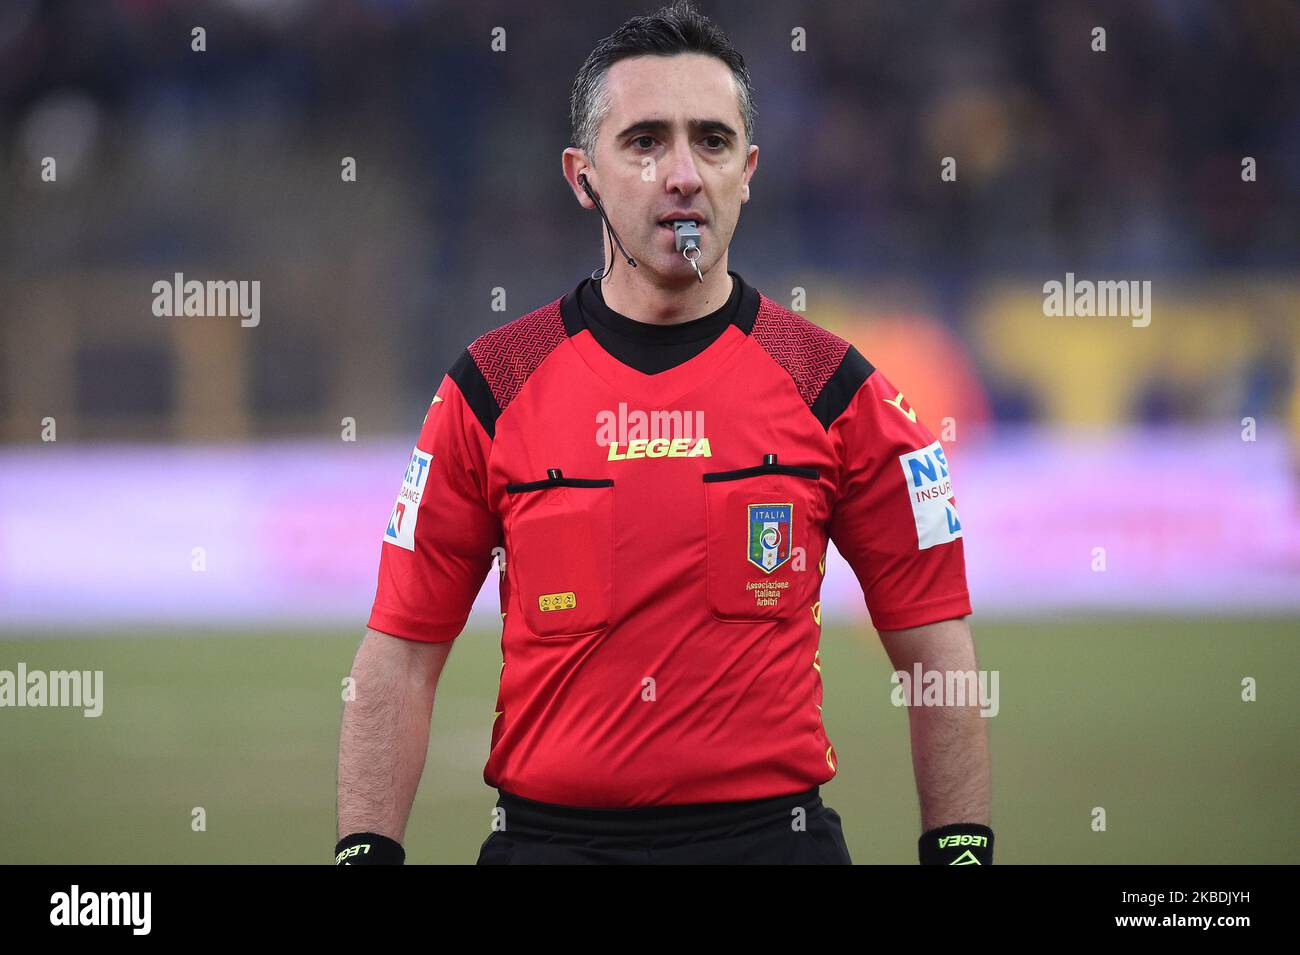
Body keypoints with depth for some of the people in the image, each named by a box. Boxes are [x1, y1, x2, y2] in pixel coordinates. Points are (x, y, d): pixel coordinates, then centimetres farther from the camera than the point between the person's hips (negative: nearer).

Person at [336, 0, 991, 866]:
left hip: (772, 830, 0)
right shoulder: (492, 388, 1)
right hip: (548, 836, 0)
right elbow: (401, 660, 2)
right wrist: (365, 855, -5)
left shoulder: (831, 387, 1)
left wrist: (960, 850, -3)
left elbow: (935, 648, 4)